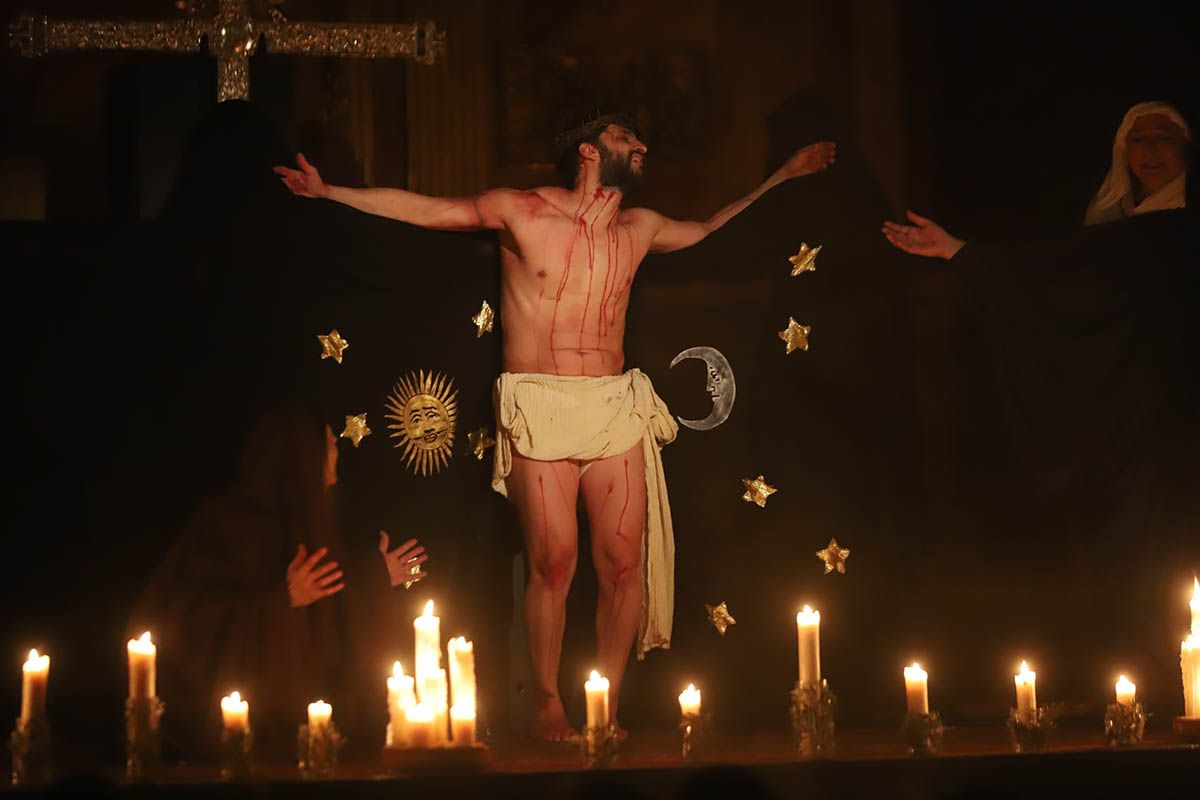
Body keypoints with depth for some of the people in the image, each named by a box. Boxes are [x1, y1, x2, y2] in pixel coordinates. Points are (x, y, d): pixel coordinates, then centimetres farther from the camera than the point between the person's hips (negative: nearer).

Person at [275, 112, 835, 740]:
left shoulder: (639, 229, 16)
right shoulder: (522, 212, 4)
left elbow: (708, 231, 35)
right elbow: (422, 210, 8)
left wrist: (785, 176, 36)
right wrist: (327, 193, 4)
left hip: (617, 409, 4)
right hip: (540, 407, -4)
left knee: (624, 560, -5)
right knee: (553, 560, -11)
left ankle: (606, 705, 7)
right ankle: (547, 705, 5)